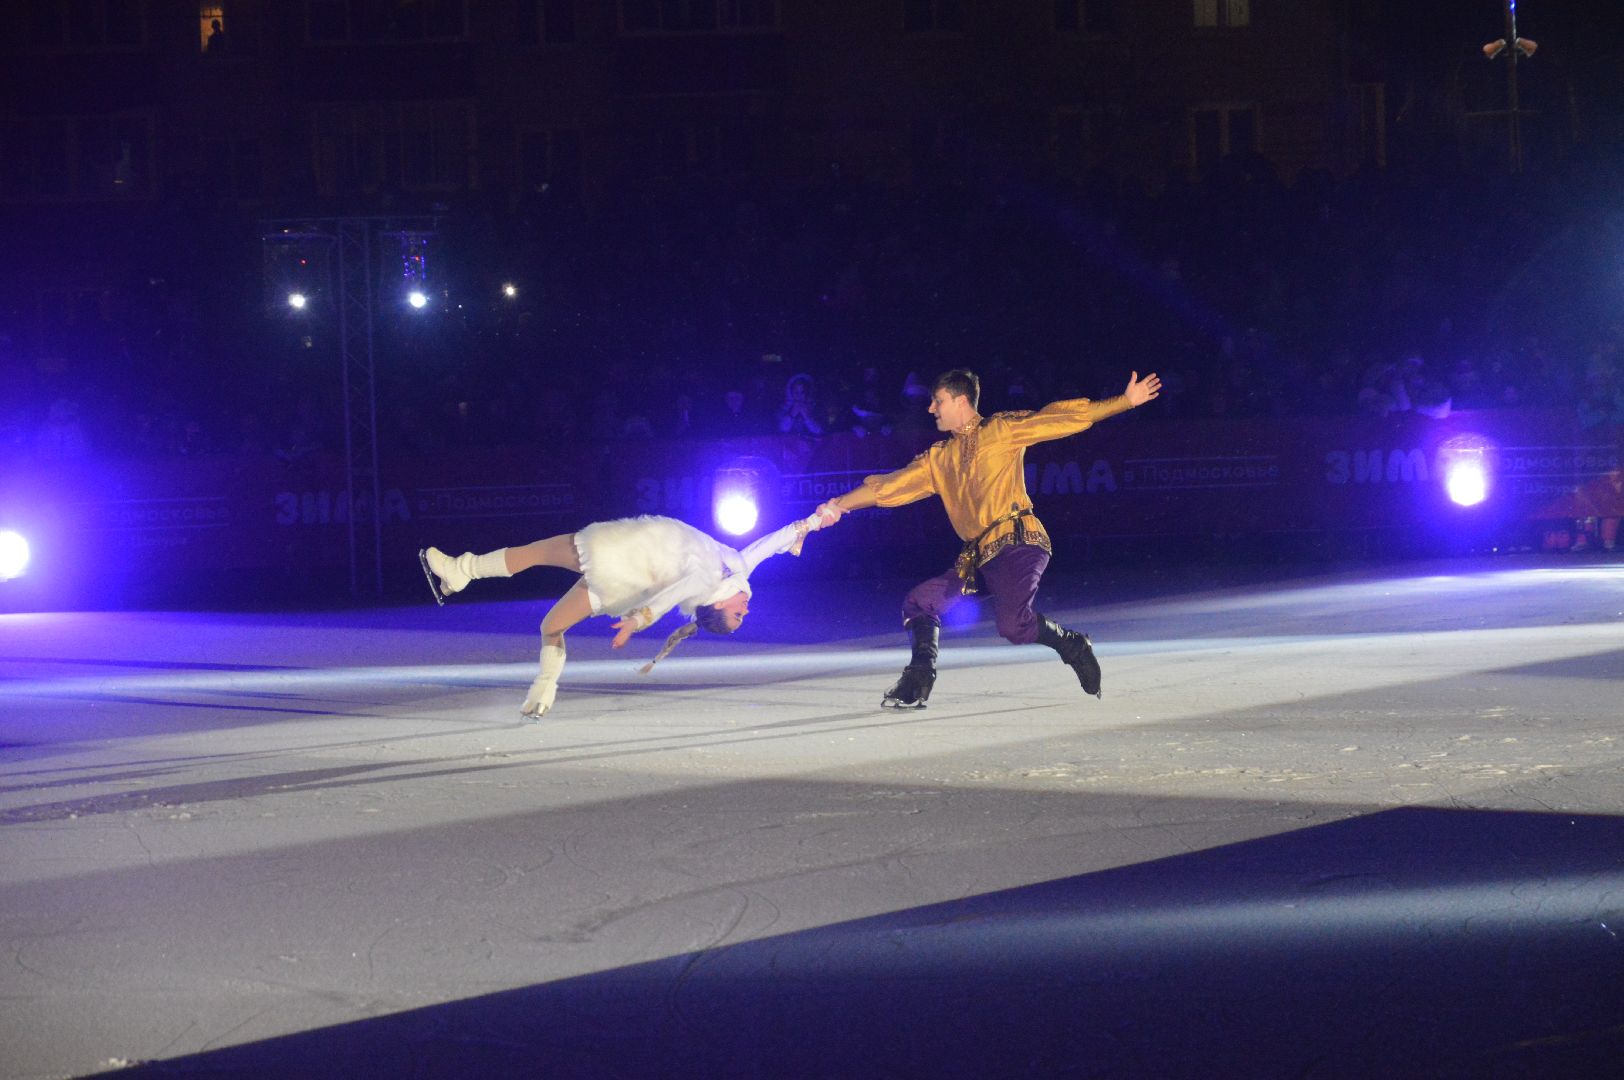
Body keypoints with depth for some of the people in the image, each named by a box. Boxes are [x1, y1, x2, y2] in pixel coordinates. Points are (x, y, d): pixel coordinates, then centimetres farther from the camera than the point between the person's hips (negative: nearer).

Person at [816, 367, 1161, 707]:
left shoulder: (1001, 431, 4)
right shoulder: (939, 459, 22)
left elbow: (1060, 417, 0)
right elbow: (891, 486, 20)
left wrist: (1127, 401, -6)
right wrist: (840, 505, 11)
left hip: (1017, 543, -7)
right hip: (979, 558, 7)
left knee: (1012, 623, -27)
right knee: (919, 602, 3)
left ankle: (1072, 646, -2)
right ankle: (916, 686, 1)